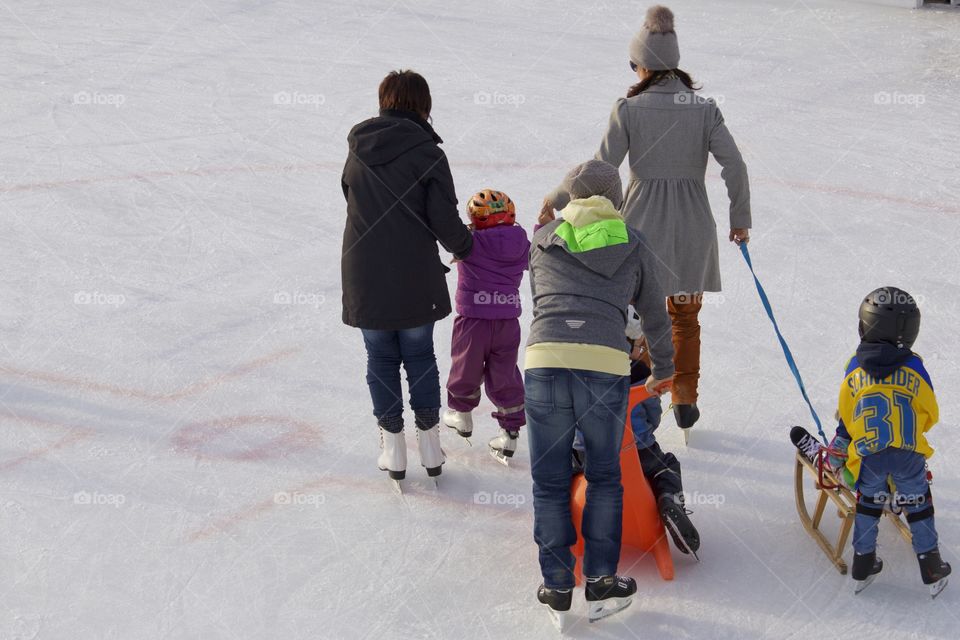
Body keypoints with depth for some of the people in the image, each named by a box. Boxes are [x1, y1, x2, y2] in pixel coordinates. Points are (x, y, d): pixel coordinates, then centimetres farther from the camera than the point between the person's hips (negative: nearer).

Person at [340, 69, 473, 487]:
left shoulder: (358, 151, 2)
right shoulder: (427, 152, -11)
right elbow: (445, 222, -13)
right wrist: (464, 246, 6)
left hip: (364, 278, 2)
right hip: (415, 279, -2)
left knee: (381, 359, 13)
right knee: (420, 357, 13)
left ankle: (393, 451, 18)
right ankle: (430, 448, 21)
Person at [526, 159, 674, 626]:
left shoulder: (544, 238, 18)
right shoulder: (632, 244, 17)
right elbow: (655, 316, 26)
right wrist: (663, 369, 42)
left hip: (544, 359, 0)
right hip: (606, 365, 0)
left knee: (549, 481, 13)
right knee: (604, 477, 18)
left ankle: (557, 587, 19)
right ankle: (601, 581, 21)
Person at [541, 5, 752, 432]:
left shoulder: (629, 109, -10)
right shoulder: (704, 109, -4)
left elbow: (601, 169, -11)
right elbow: (734, 165, -7)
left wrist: (557, 200, 2)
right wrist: (740, 218, 6)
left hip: (643, 225, -2)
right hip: (693, 228, 2)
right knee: (685, 316, 20)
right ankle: (685, 401, 25)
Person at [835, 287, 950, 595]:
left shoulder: (855, 367, 1)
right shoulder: (914, 367, -1)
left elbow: (845, 413, 11)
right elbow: (931, 414, 10)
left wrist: (843, 437, 31)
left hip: (868, 454, 1)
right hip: (909, 454, -1)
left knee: (868, 504, 20)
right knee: (919, 505, 15)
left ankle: (863, 566, 26)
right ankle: (932, 570, 20)